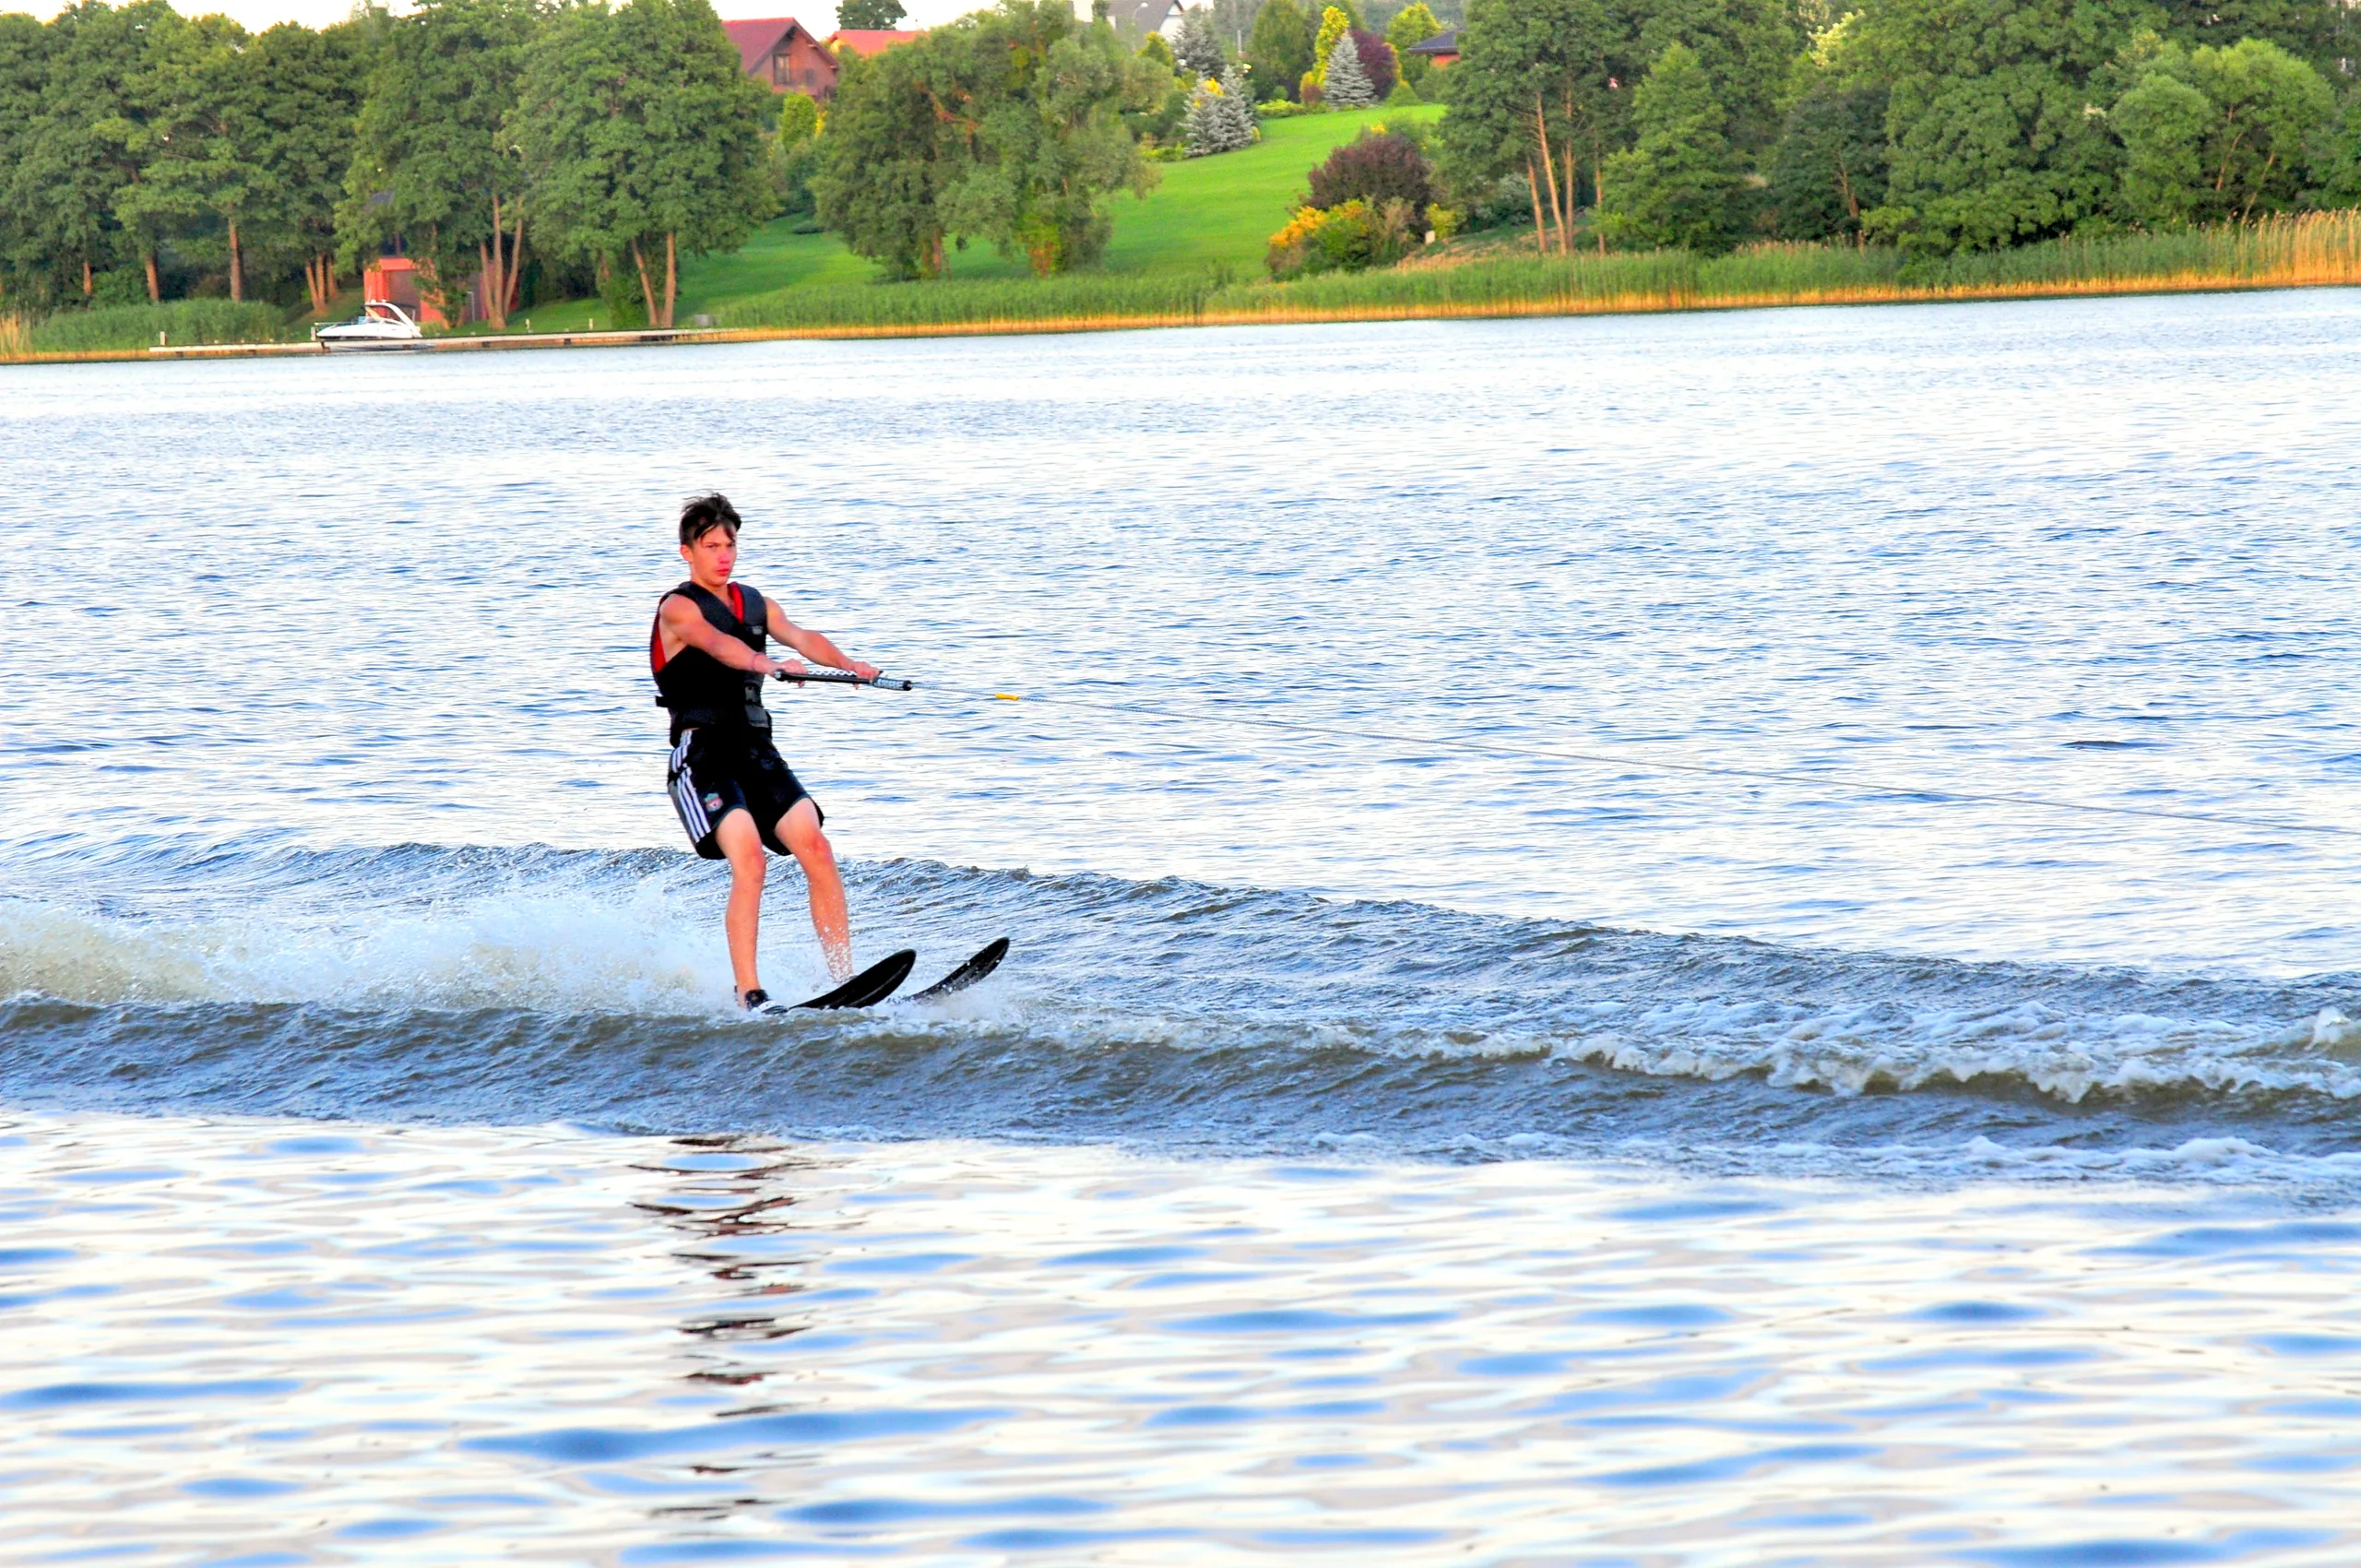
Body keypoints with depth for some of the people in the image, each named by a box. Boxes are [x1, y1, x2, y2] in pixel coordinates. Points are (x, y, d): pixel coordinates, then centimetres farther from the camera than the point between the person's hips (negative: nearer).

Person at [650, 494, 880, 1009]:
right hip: (702, 754, -6)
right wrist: (769, 665, -44)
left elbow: (800, 637, -2)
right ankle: (749, 994, -25)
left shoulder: (757, 605, 17)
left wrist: (848, 664, -23)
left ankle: (845, 978, -7)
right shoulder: (678, 609, -3)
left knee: (816, 849, -8)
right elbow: (715, 643, -24)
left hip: (757, 752, 6)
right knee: (748, 860, -22)